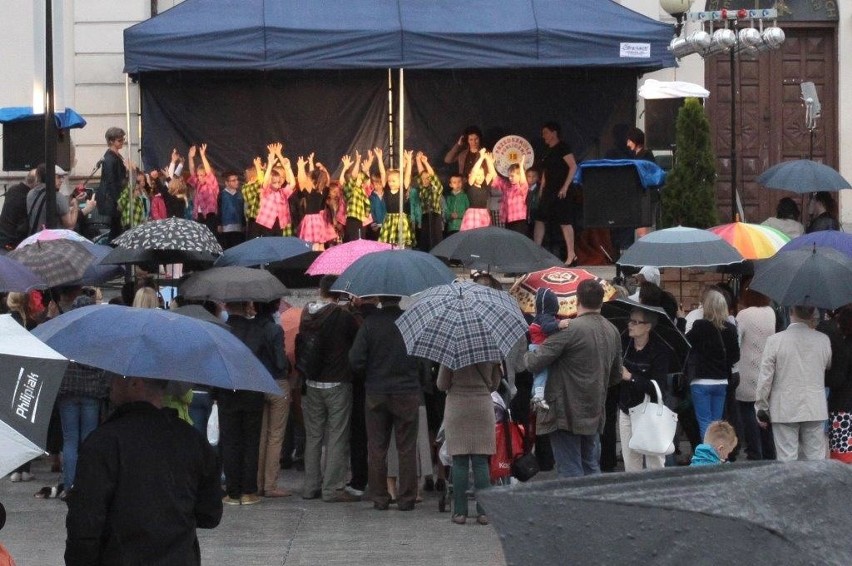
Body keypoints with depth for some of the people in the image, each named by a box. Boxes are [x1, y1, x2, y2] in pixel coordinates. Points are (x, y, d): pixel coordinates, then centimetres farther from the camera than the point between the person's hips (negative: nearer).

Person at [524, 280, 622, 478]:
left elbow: (535, 363, -17)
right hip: (594, 414, 7)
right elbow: (616, 376, 18)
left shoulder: (570, 329, -17)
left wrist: (525, 355, 4)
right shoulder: (613, 332, 7)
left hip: (567, 414, -7)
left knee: (570, 471, -3)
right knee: (591, 470, 16)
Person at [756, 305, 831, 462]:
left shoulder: (775, 340, -10)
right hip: (815, 409, 2)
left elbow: (765, 378, -6)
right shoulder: (824, 340, -2)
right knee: (815, 459, 8)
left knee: (787, 460, 1)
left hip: (785, 410, -2)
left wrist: (761, 408, 4)